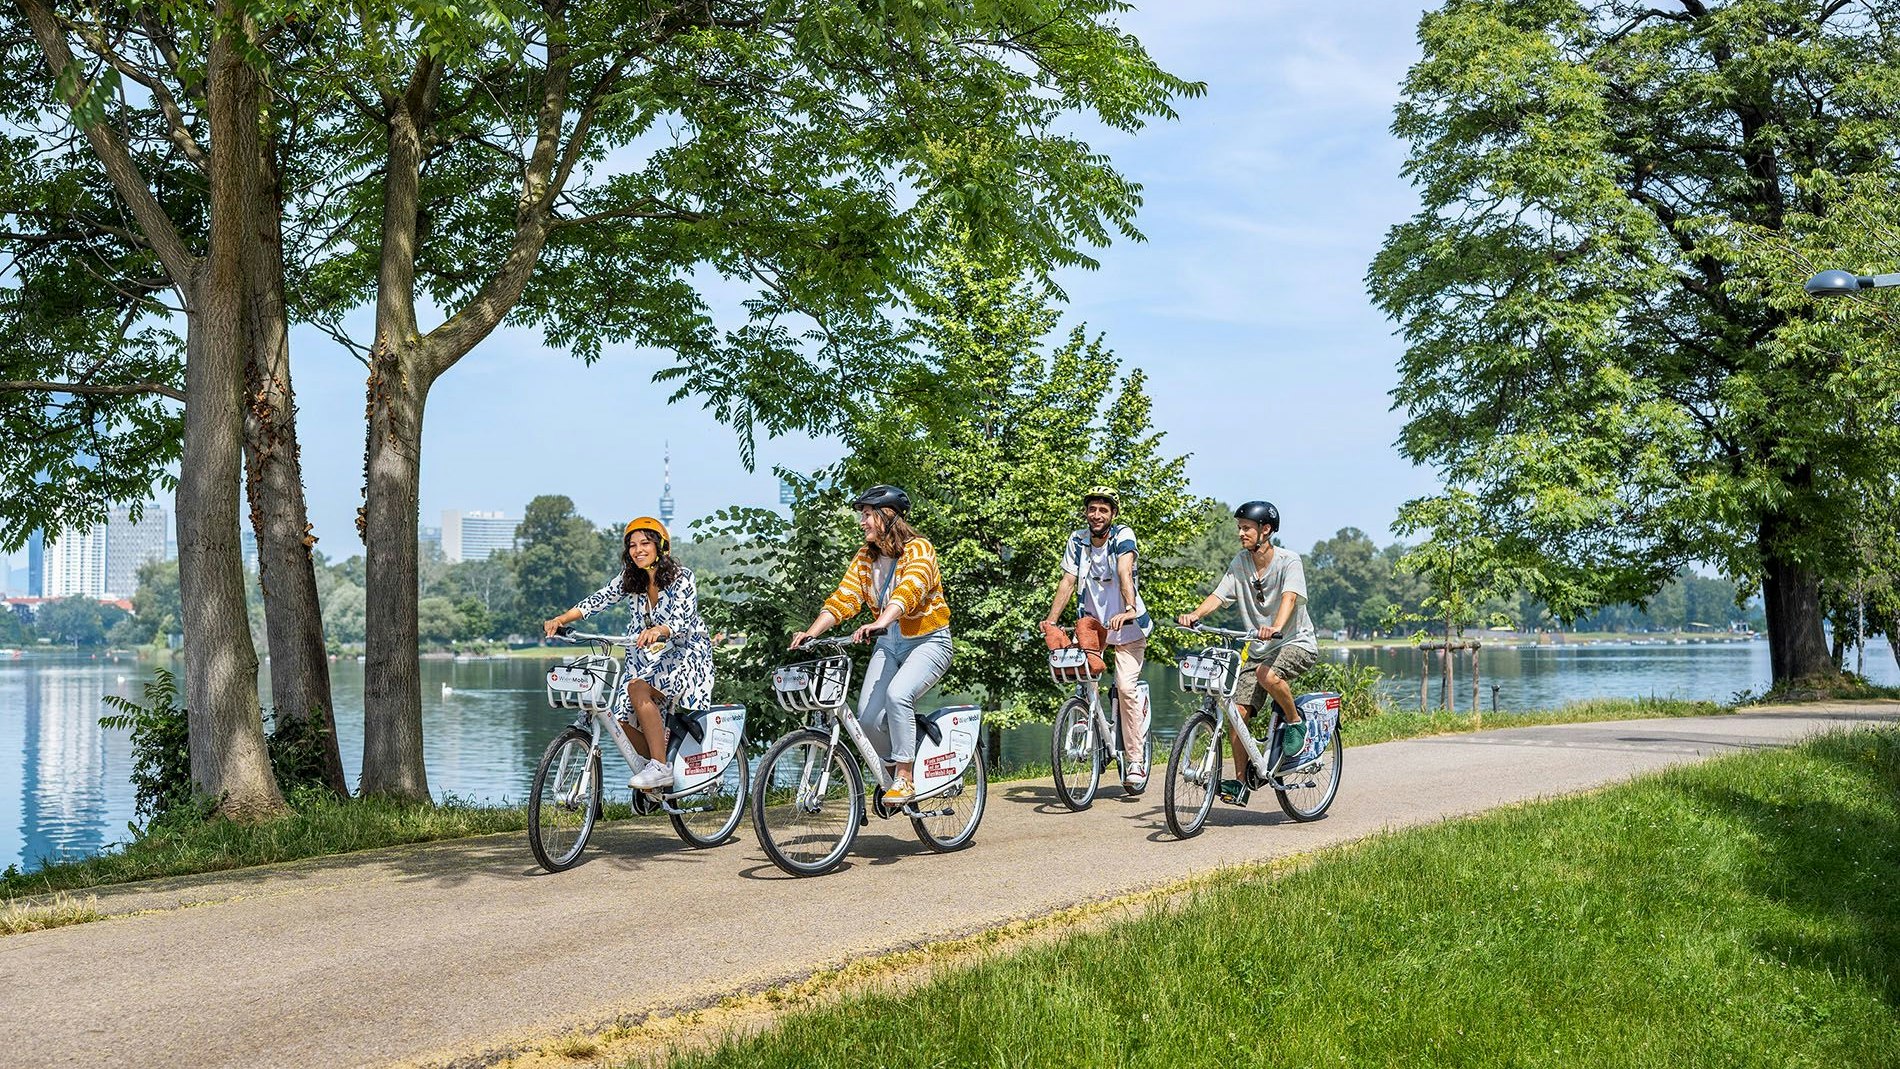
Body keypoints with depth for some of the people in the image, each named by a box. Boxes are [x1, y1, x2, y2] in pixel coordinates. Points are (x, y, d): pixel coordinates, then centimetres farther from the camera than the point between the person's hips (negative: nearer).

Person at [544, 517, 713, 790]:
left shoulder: (681, 577, -14)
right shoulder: (629, 580, 4)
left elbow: (682, 620, -27)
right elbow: (597, 599, -5)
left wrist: (657, 631, -48)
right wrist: (560, 619, -21)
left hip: (687, 654, -6)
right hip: (650, 657, 6)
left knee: (638, 688, -32)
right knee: (622, 719, -12)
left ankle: (660, 768, -27)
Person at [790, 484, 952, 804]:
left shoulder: (918, 549, -15)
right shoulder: (865, 557, 5)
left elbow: (908, 591, -34)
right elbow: (843, 598, -4)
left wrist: (880, 623, -50)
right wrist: (811, 632, -20)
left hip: (928, 642, -6)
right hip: (889, 645, 6)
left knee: (897, 694, -32)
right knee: (868, 717, -12)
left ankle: (905, 777, -19)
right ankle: (893, 765, 16)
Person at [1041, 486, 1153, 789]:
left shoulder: (1123, 535, -14)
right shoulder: (1077, 540, -2)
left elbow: (1124, 573, -29)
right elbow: (1068, 581, -6)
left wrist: (1129, 609, -44)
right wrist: (1051, 619, -17)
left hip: (1127, 625, -4)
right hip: (1093, 622, 4)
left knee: (1126, 687, -14)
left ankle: (1135, 760, -5)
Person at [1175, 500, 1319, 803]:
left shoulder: (1288, 560, -12)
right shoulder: (1240, 563, 3)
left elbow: (1289, 597, -29)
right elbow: (1219, 595, -8)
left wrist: (1275, 627, -48)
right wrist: (1194, 615, -28)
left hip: (1296, 642, -5)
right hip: (1257, 649, 5)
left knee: (1268, 675, -36)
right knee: (1236, 712, -8)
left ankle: (1297, 723, -9)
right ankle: (1240, 781, 3)